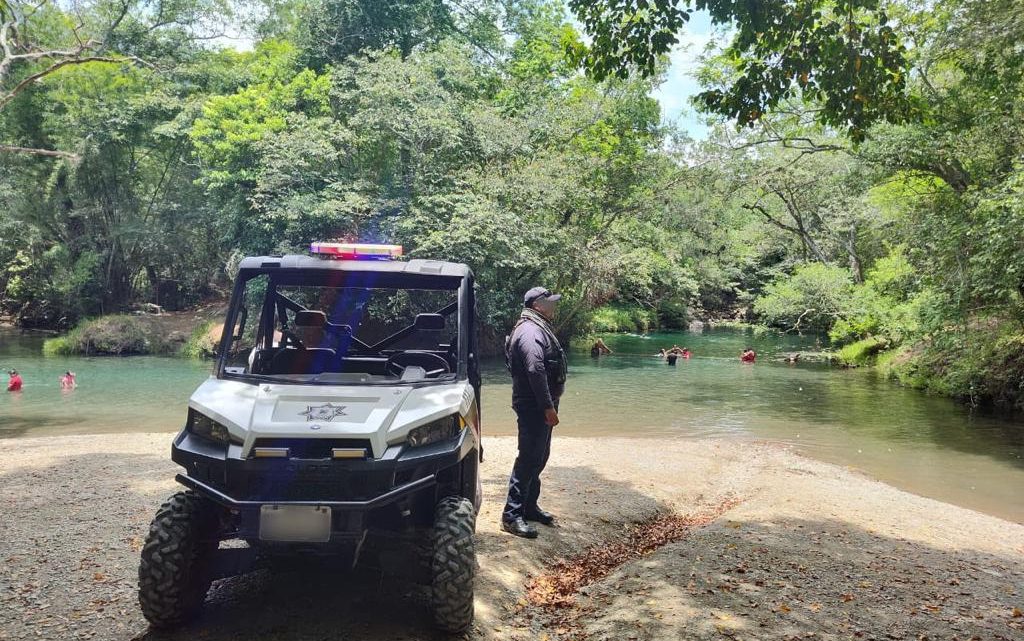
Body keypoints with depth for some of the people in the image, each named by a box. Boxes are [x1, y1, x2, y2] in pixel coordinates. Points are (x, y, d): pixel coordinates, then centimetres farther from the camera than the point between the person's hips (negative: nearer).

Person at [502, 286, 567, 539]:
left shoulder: (539, 329, 18)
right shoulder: (531, 332, -17)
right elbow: (536, 371, -26)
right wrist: (549, 407, -26)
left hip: (540, 405, 11)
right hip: (533, 406, -11)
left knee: (539, 456, 16)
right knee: (529, 458, -9)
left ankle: (529, 506, 27)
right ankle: (512, 515, -4)